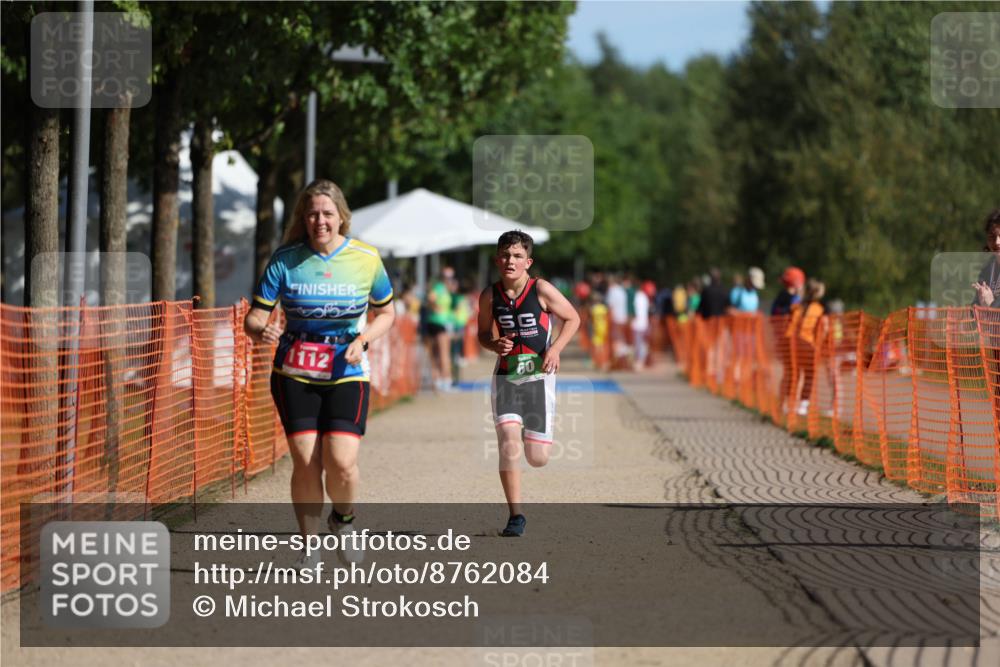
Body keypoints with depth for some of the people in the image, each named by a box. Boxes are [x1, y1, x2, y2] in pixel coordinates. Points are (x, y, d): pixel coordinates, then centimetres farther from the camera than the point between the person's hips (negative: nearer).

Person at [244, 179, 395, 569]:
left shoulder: (366, 259, -2)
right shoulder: (285, 259, -4)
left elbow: (386, 313, 12)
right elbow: (254, 317, -3)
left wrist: (363, 340, -8)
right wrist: (261, 331, -27)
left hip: (347, 372, 0)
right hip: (294, 372, 0)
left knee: (341, 461, -14)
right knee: (305, 462, -6)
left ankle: (344, 519, 18)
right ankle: (309, 547, 12)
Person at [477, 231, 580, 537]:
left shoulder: (541, 290, -11)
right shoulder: (489, 296, -3)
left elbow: (573, 319, 1)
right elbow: (483, 333, 12)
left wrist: (555, 348, -14)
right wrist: (495, 344, -11)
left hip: (538, 376, -1)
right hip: (505, 377, 1)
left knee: (538, 458, 1)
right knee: (509, 445, -17)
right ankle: (516, 515, -7)